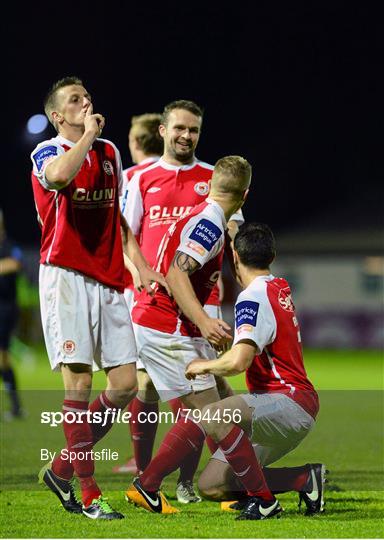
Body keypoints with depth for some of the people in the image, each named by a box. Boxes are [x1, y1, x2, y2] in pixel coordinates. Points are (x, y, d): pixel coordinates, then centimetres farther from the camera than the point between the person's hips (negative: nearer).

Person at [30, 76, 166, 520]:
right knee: (79, 380, -9)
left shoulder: (109, 152, 19)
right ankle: (88, 495, -7)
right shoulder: (46, 152, -2)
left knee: (124, 384, 1)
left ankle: (63, 468, 16)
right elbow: (59, 175, -28)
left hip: (108, 281, 7)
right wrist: (87, 134, -13)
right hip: (65, 278, -6)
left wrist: (141, 266, 16)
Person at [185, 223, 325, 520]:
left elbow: (238, 361, -28)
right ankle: (306, 477, 11)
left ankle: (264, 500, -24)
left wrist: (204, 366, -8)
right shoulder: (281, 288, 15)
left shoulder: (254, 297, -15)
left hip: (289, 401, -9)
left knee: (213, 416, -34)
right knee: (211, 485, 7)